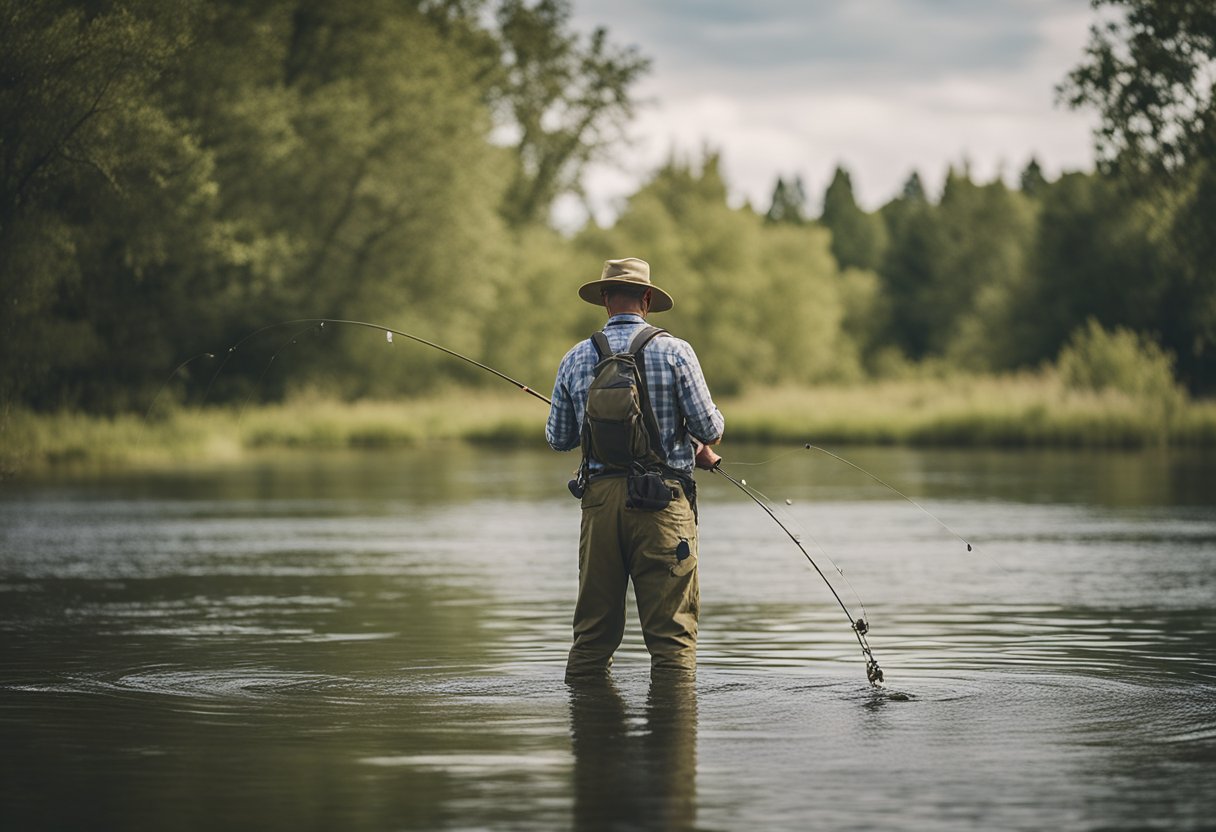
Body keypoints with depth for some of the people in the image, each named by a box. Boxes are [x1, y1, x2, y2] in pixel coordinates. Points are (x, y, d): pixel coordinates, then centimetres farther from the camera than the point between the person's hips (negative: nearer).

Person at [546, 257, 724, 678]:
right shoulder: (673, 351, -3)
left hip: (599, 496, 3)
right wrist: (703, 446, 19)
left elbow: (558, 439, 14)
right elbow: (709, 426, -4)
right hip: (662, 500, -3)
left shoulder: (576, 359, 7)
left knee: (593, 630, 10)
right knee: (672, 630, -2)